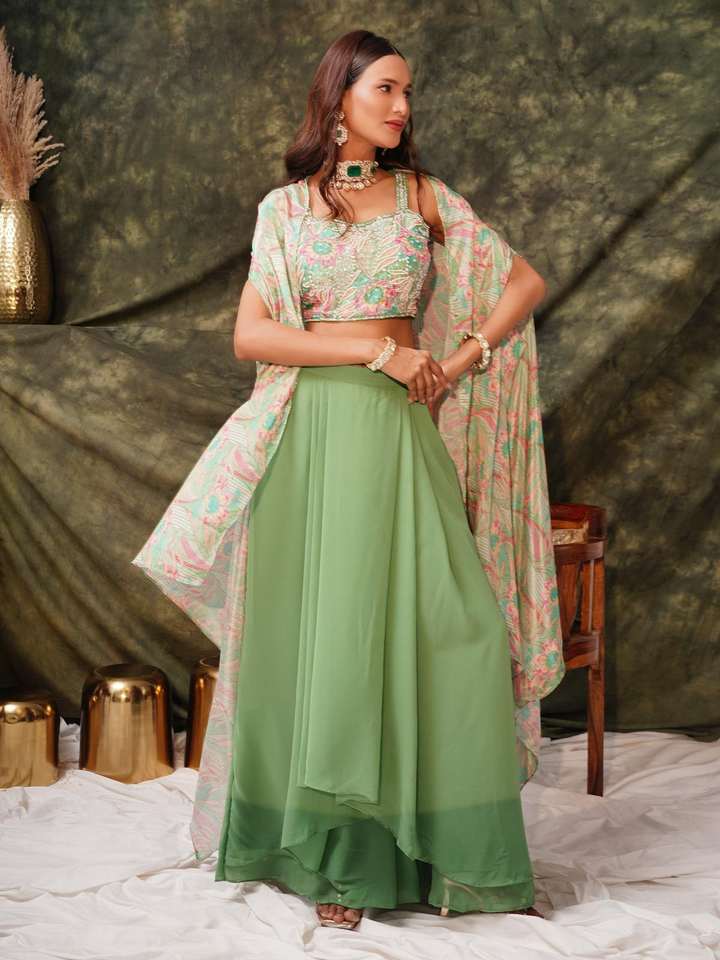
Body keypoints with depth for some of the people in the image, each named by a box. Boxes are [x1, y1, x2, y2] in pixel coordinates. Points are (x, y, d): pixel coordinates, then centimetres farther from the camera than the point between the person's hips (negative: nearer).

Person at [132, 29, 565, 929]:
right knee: (319, 635, 1)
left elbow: (527, 283, 12)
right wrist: (380, 352, -9)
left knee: (432, 627, -5)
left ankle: (461, 854, 6)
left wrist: (458, 363, -1)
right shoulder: (285, 208, 9)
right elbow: (251, 335, -2)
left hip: (397, 434, 0)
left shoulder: (425, 197, 10)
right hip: (310, 435, 0)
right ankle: (337, 855, 11)